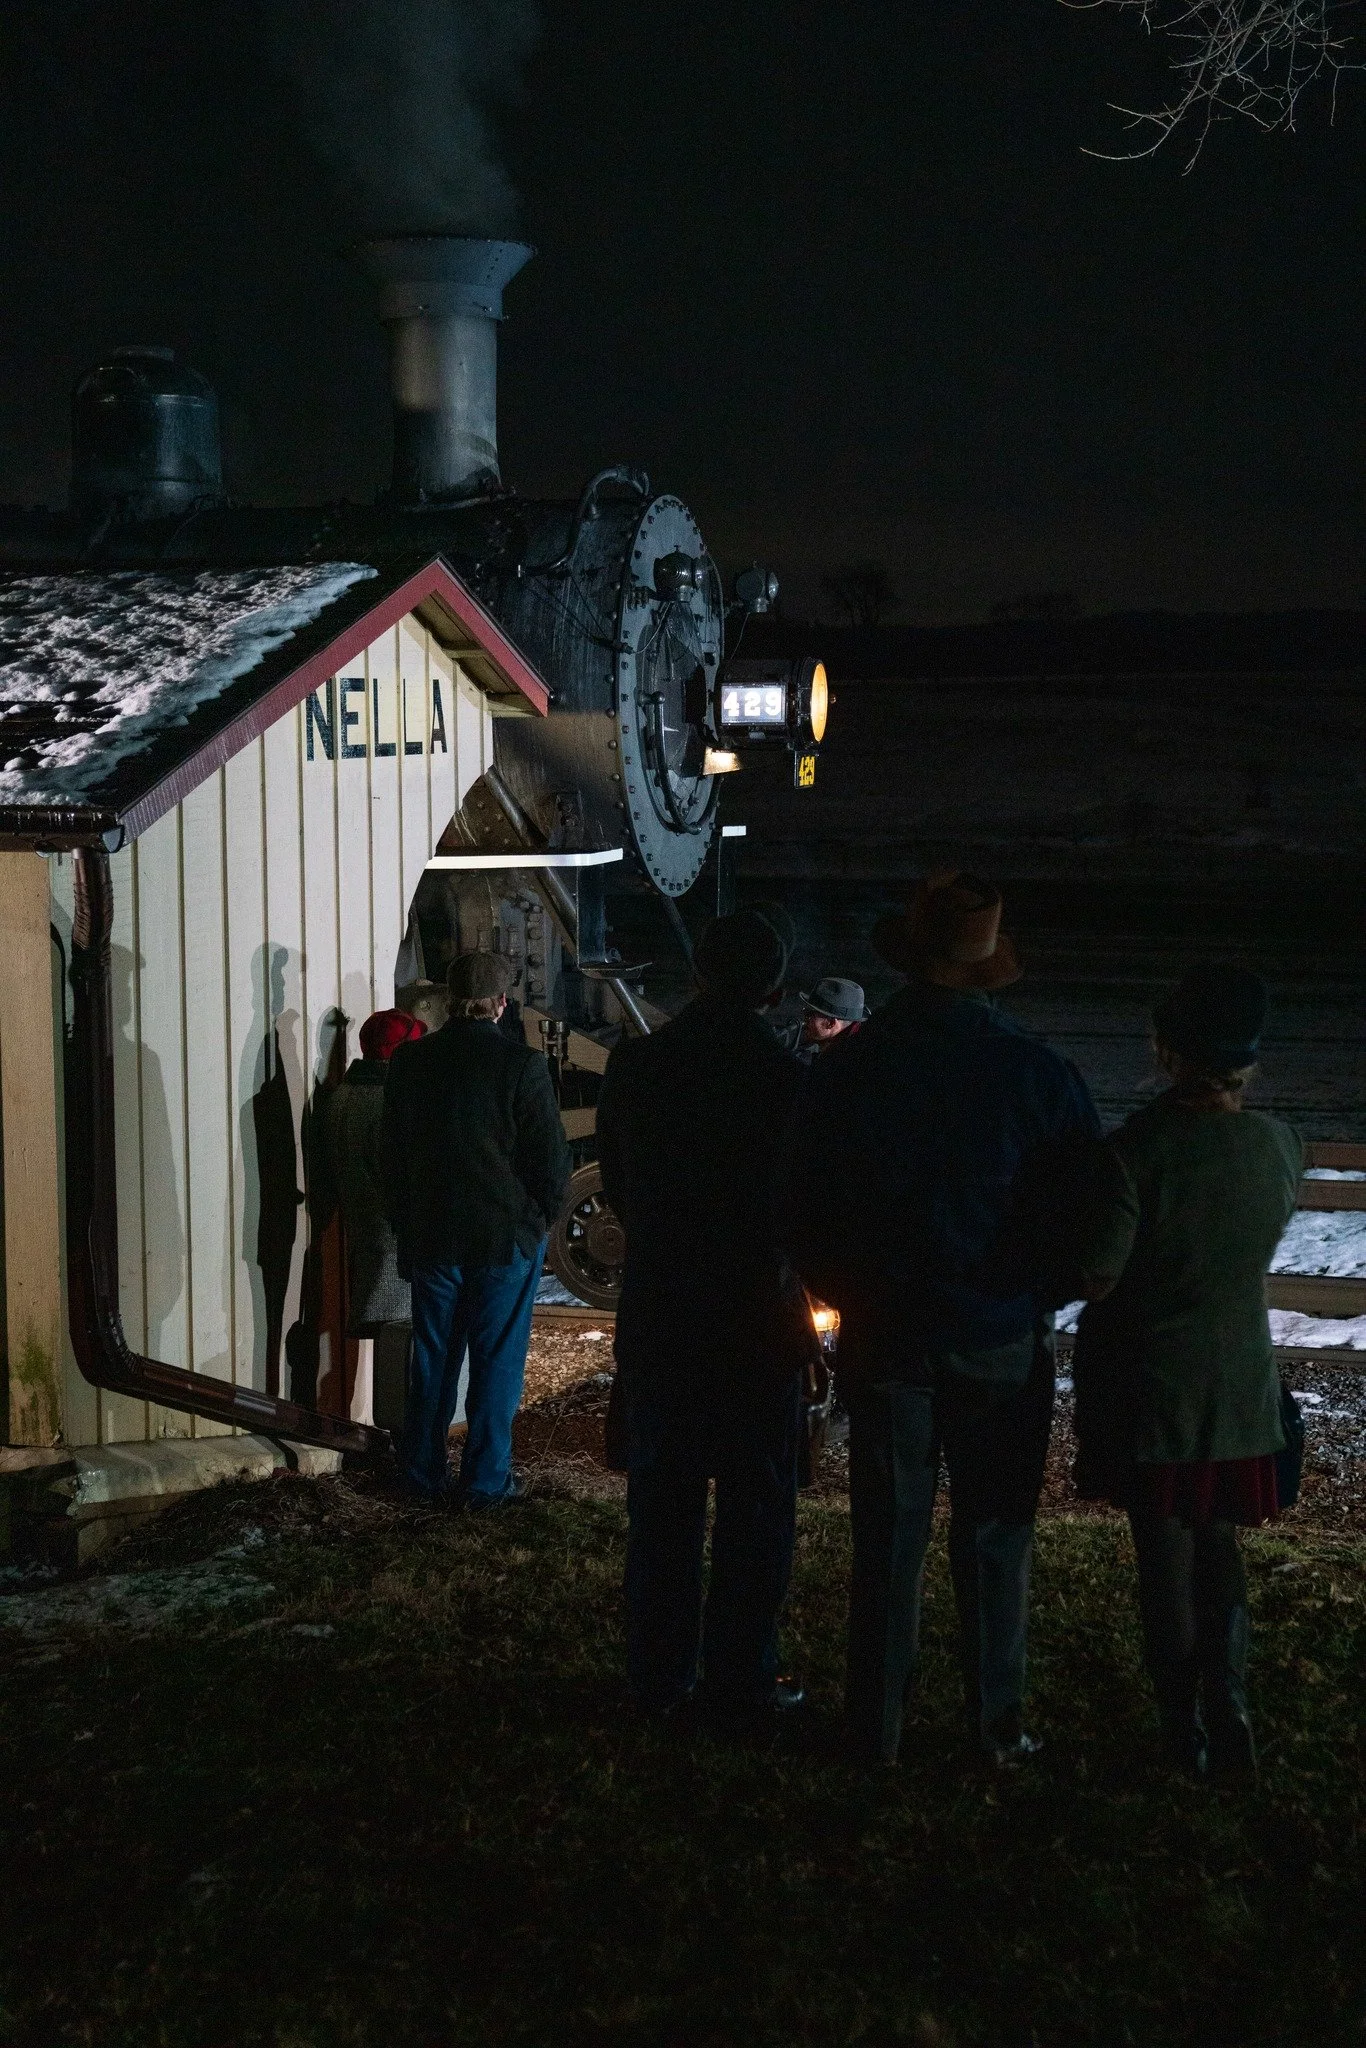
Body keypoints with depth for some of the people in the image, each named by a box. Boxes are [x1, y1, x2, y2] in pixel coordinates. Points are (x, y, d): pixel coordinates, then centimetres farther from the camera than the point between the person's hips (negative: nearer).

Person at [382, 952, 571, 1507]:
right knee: (496, 1358, 7)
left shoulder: (409, 1061, -2)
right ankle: (485, 1479, 11)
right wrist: (539, 1217, 7)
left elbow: (393, 1155, 7)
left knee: (432, 1356, 14)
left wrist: (407, 1223, 17)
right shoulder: (522, 1065, -14)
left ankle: (422, 1472, 21)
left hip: (431, 1236, 3)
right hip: (507, 1236, -3)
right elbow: (551, 1159, -10)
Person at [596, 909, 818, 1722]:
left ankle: (660, 1673, 19)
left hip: (657, 1315, 3)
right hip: (756, 1319, -3)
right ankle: (743, 1678, 10)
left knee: (661, 1502, 13)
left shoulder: (635, 1065, -2)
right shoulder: (787, 1078, -14)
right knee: (756, 1506, 7)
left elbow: (617, 1188, 7)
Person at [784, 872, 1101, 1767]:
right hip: (1004, 1347, -1)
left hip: (887, 1345, 1)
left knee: (888, 1540, 9)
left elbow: (805, 1222, -1)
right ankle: (1001, 1726, 18)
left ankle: (877, 1728, 16)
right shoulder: (1037, 1072, -10)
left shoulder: (847, 1071, -7)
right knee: (995, 1540, 10)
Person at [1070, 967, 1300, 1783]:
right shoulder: (1278, 1143, -7)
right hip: (1240, 1384, 4)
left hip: (1150, 1386, -4)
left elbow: (1096, 1279, -19)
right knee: (1218, 1543, 19)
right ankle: (1229, 1699, 6)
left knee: (1166, 1549, 8)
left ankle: (1185, 1723, 16)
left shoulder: (1138, 1150, -22)